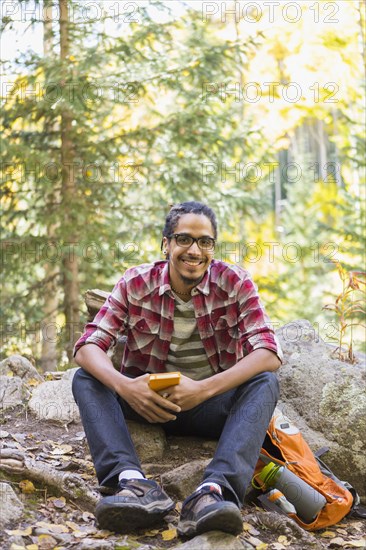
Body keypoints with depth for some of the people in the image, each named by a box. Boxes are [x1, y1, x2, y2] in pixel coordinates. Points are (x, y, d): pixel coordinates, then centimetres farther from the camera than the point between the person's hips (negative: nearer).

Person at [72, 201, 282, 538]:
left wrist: (203, 389, -33)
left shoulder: (235, 283, -9)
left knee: (265, 382, -27)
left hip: (211, 406, -1)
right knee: (85, 379, -20)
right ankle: (133, 482, -42)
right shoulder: (136, 284, -6)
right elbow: (88, 345, -13)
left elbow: (269, 354, -19)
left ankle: (214, 490, -47)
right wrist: (123, 385, -35)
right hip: (147, 402, 1)